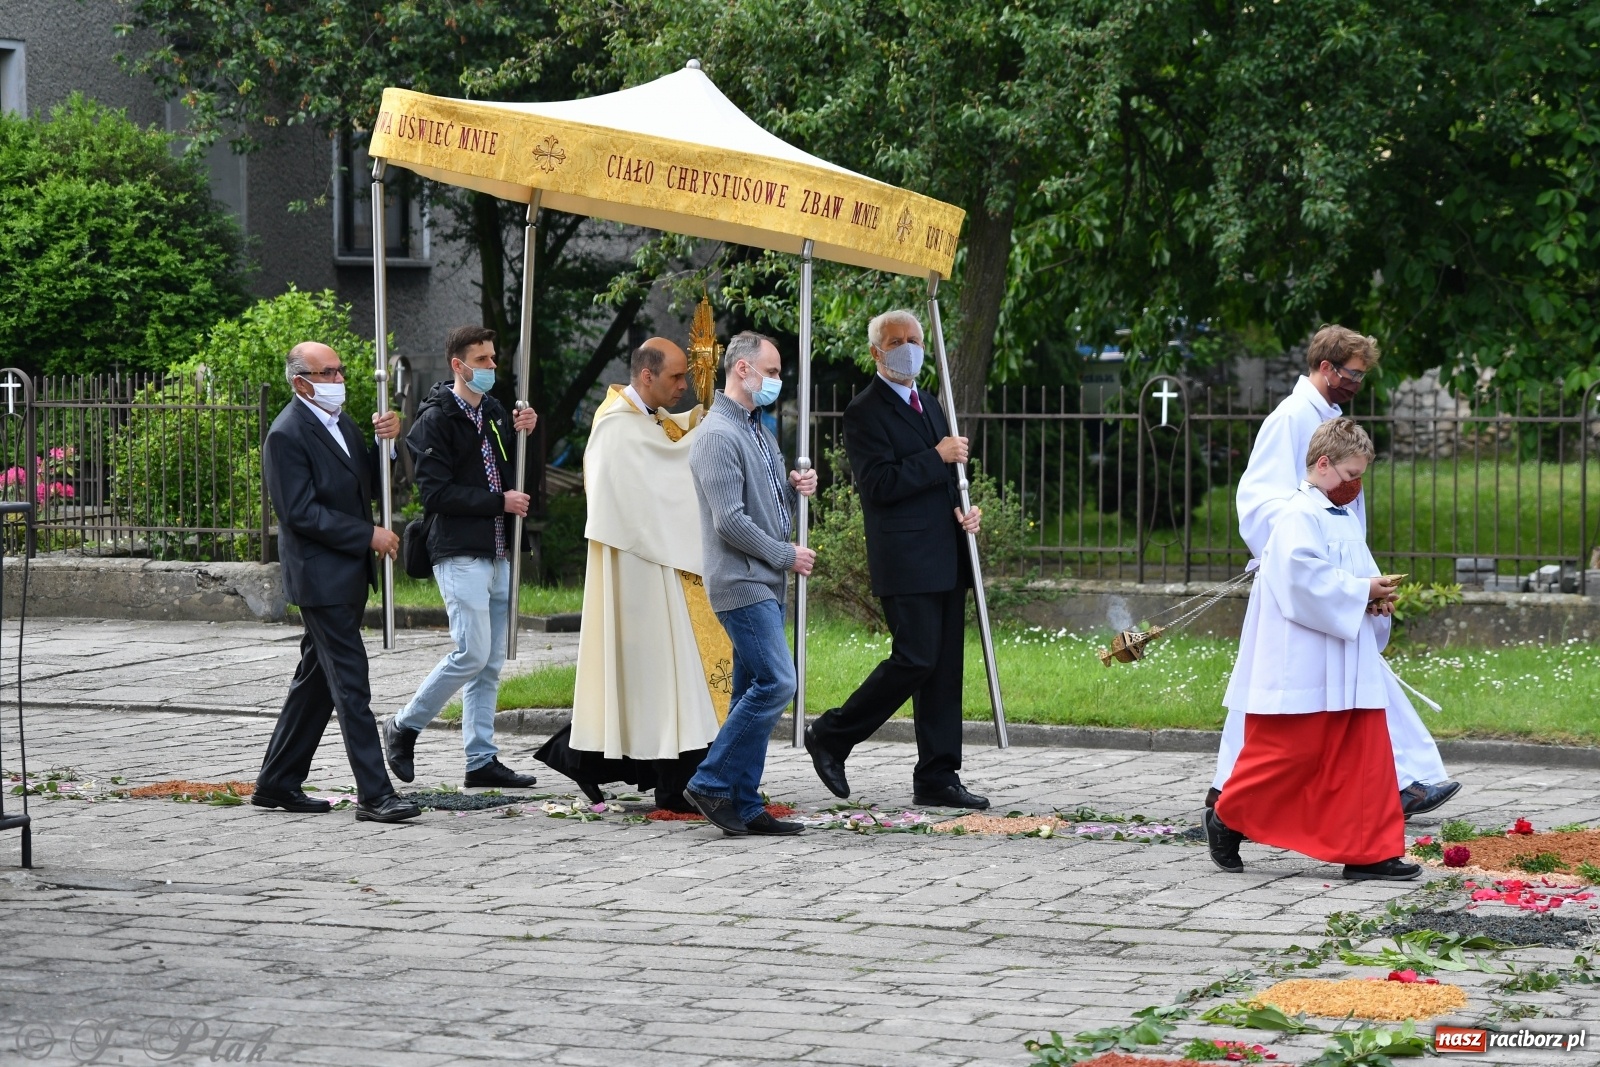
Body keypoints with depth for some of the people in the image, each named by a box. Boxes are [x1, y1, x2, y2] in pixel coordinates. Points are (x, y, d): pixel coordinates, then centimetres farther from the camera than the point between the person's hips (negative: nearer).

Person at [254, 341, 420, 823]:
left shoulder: (340, 421, 14)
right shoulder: (286, 435, -14)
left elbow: (368, 480, 17)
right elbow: (302, 513, -19)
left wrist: (386, 441, -2)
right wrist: (369, 536, -17)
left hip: (349, 574, 9)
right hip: (321, 576, -9)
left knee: (317, 681, 14)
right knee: (350, 684, -10)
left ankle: (277, 783, 22)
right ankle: (374, 794, -11)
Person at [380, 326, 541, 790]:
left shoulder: (493, 412, 15)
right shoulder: (436, 419, -9)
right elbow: (437, 492, -15)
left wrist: (520, 435, 3)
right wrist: (499, 502, -13)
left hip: (497, 553, 8)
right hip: (460, 554, -8)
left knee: (491, 662, 7)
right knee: (473, 652, -13)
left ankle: (482, 760, 10)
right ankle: (404, 727, 4)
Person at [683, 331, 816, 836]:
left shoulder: (760, 430, 18)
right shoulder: (718, 435, -13)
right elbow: (730, 521, -19)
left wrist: (796, 487, 5)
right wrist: (785, 555, -11)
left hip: (766, 584, 10)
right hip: (742, 582, -10)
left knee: (753, 692, 8)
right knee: (776, 682, -15)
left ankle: (744, 805, 10)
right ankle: (710, 784, -8)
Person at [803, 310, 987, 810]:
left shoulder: (929, 405, 20)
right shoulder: (865, 412, -7)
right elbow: (879, 484, -18)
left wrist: (966, 511, 7)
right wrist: (937, 457, -16)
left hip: (947, 560, 8)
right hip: (905, 561, -8)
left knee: (945, 668, 6)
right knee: (915, 659, -13)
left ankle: (937, 778, 9)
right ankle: (831, 735, 3)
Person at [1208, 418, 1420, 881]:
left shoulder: (1346, 519, 17)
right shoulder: (1300, 517, -13)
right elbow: (1304, 578, -25)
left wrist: (1374, 594, 4)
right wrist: (1361, 592, -19)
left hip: (1348, 667, 9)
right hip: (1301, 666, -9)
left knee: (1366, 754, 3)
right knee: (1288, 753, -2)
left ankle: (1368, 851, 4)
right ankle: (1227, 820, 17)